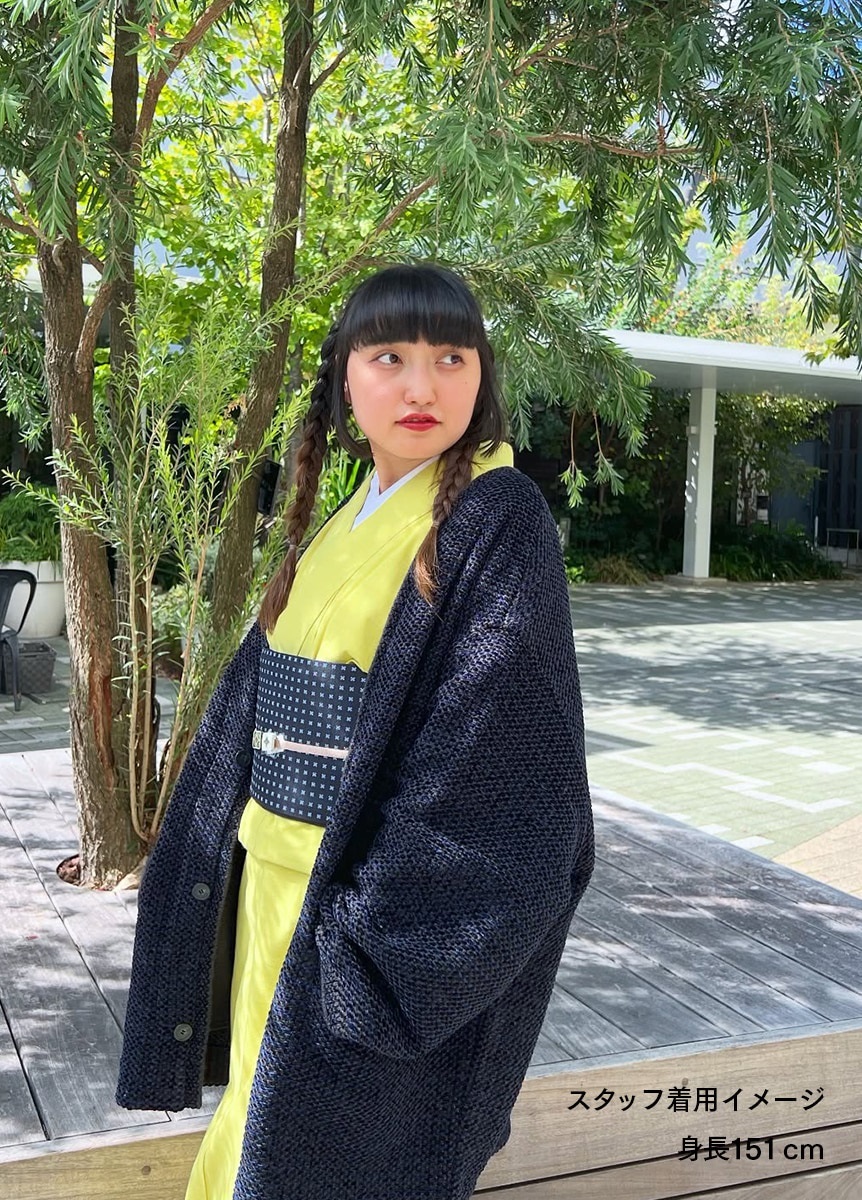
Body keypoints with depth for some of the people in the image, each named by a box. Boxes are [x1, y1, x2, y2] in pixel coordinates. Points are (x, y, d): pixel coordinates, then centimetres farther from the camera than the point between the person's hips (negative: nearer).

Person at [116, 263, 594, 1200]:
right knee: (262, 1120, 21)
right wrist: (224, 845, 10)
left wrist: (379, 918, -22)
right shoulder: (341, 527, 9)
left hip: (392, 908, -7)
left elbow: (500, 738, -20)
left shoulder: (497, 520, -14)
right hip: (274, 882, 7)